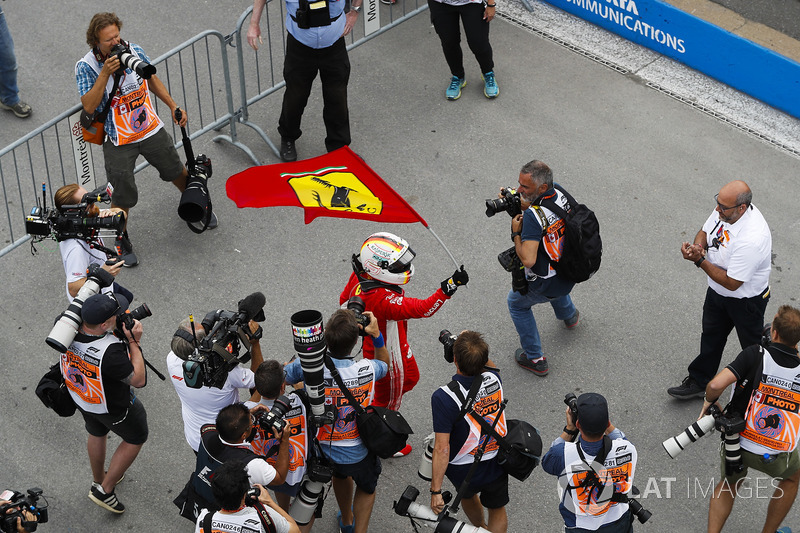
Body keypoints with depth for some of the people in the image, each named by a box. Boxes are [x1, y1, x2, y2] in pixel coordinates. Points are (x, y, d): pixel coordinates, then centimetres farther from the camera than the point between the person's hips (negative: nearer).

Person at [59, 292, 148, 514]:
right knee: (136, 438, 23)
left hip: (81, 399, 6)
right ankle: (105, 490, 28)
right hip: (113, 407, -6)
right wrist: (133, 342, -29)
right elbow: (138, 380, -31)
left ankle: (98, 480, 57)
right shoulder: (110, 351, -44)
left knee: (97, 433, 34)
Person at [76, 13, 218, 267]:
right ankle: (122, 242, 25)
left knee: (177, 172, 20)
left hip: (151, 130, 4)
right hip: (118, 140, -4)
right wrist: (105, 73, -35)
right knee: (122, 196, -1)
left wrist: (173, 106, 7)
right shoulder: (85, 67, -19)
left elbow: (152, 79, 11)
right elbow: (89, 106, -29)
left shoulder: (134, 51, -8)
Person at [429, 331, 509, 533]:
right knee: (497, 510, 26)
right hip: (497, 463, 1)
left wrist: (436, 490, -22)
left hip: (464, 471, -1)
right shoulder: (494, 378, -20)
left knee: (467, 495, 34)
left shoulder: (444, 397, -33)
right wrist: (474, 349, -8)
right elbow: (487, 363, 9)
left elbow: (442, 449, -30)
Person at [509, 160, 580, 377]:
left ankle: (535, 358, 28)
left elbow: (528, 259, -39)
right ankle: (569, 315, 69)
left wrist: (516, 233, -23)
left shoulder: (534, 215, -36)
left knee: (516, 303, 23)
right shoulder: (560, 194, -12)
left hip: (545, 288, -7)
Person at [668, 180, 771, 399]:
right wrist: (698, 246, -20)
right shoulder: (724, 209, -17)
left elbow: (731, 282, -33)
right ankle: (699, 381, 42)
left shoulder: (752, 239, -41)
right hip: (717, 291, 7)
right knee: (711, 337, 24)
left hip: (746, 301, -7)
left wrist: (700, 260, -28)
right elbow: (705, 231, 4)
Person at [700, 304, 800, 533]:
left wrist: (709, 401, -9)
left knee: (728, 485, 31)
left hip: (737, 442, 0)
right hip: (776, 456, 0)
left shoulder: (755, 355, -21)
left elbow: (716, 385, -30)